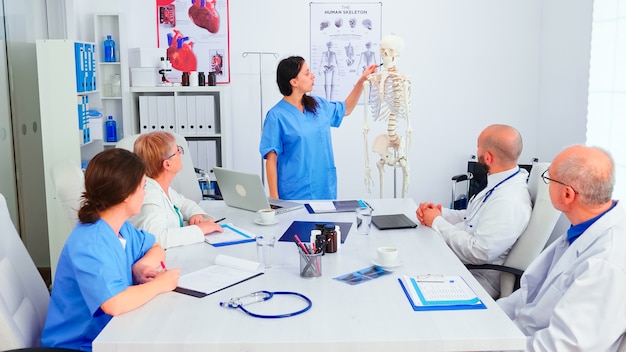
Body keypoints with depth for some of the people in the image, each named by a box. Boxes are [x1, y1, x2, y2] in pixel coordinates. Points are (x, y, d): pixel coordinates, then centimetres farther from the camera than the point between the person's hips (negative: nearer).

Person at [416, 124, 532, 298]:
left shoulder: (509, 202, -25)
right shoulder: (499, 184, 6)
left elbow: (479, 253, -27)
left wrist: (437, 222, -17)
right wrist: (439, 212, -2)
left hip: (475, 278, -9)